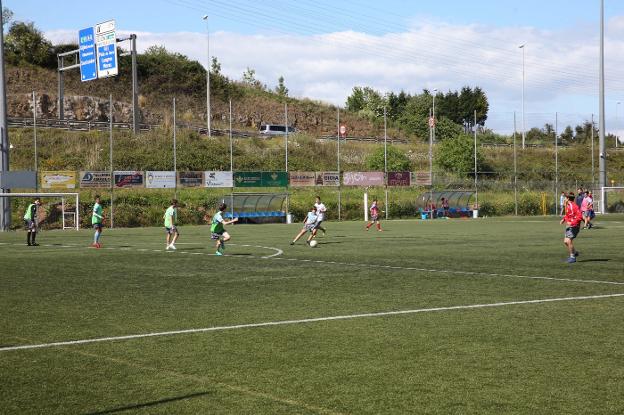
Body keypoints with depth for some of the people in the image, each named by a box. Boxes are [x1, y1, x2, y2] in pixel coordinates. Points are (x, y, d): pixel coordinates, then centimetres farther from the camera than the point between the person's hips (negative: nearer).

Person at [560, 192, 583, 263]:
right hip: (569, 226, 10)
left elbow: (580, 217, -25)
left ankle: (573, 257, -7)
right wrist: (563, 219, 12)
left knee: (568, 241, -16)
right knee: (565, 241, 10)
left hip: (574, 226, -10)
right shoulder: (568, 205, 10)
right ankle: (574, 252, 28)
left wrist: (572, 223, -29)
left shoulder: (574, 206, -19)